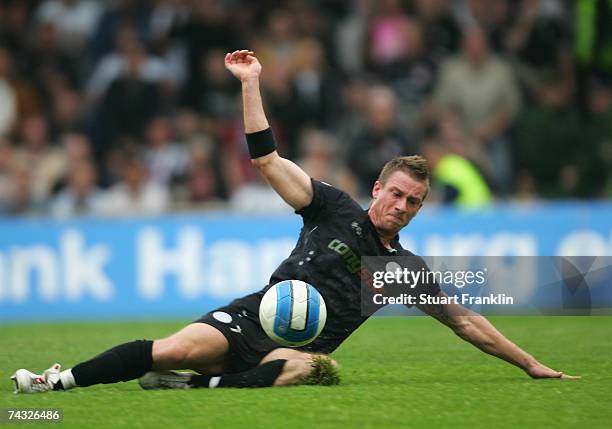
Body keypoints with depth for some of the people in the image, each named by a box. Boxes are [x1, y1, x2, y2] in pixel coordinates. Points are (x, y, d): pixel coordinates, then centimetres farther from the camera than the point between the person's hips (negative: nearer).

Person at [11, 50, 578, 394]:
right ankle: (59, 381, -26)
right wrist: (251, 84, -3)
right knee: (177, 349, -30)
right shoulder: (336, 210, 8)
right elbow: (267, 158, 5)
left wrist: (531, 364, 14)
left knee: (312, 370, -39)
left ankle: (195, 388, -40)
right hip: (251, 319, -1)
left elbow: (466, 321, 18)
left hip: (296, 350, 1)